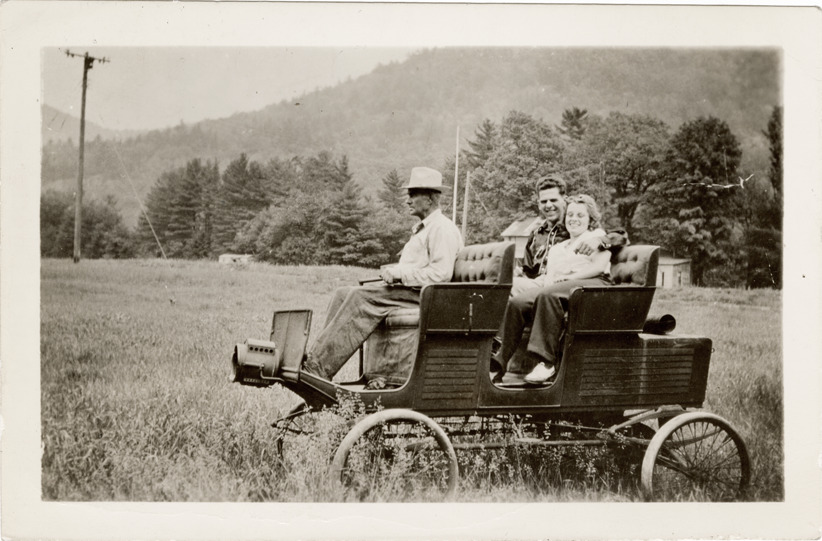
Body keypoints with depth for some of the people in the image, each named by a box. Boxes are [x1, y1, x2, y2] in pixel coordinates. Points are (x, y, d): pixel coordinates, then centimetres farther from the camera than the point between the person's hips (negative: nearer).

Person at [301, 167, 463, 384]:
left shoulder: (442, 228, -9)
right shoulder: (422, 228, 24)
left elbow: (441, 273, -19)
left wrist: (401, 274, -18)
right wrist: (394, 271, 6)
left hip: (422, 294, -10)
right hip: (407, 290, 10)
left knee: (361, 297, -27)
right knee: (342, 294, -4)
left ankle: (318, 367, -31)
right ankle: (318, 358, -16)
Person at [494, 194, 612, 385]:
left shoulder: (597, 236, 18)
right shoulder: (557, 248, 35)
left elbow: (599, 266, 0)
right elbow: (547, 274, 23)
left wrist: (566, 277, -9)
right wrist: (544, 280, -3)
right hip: (554, 287, 5)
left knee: (548, 295, -39)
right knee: (516, 303, -27)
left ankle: (546, 362, -41)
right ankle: (498, 363, -37)